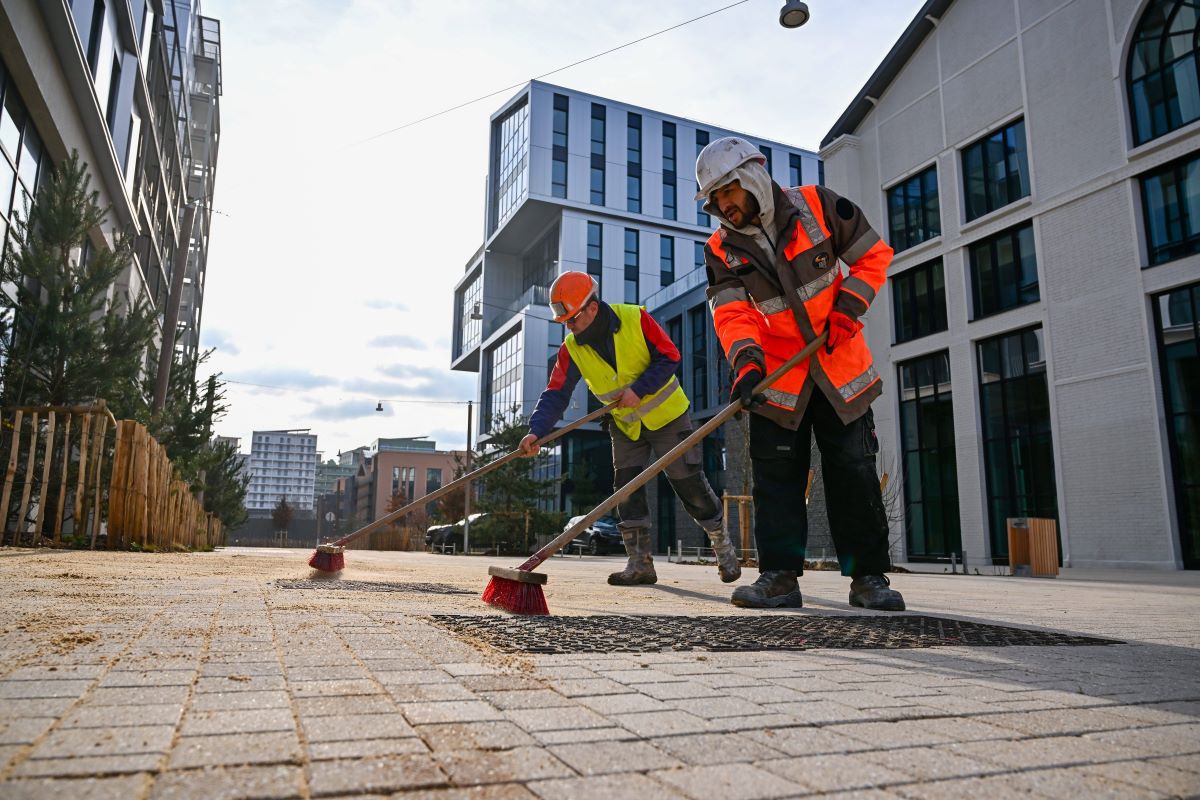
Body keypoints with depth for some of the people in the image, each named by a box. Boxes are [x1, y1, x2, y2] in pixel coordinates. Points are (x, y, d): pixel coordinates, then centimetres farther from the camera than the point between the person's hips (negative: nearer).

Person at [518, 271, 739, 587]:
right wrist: (537, 430, -30)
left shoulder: (635, 319, -20)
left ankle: (723, 546, 19)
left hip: (666, 415, -4)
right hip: (626, 425, 4)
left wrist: (639, 389, -28)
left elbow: (668, 357, -17)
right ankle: (640, 564, 7)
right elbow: (556, 393, -15)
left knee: (689, 483, -1)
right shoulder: (571, 349, -10)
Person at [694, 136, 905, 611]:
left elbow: (873, 256, -1)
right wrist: (745, 361, -33)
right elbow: (730, 313, -14)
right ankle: (780, 576, 7)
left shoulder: (818, 207, -8)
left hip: (840, 365, -1)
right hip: (775, 375, 2)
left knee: (855, 472, 1)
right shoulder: (721, 250, -4)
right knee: (776, 475, 0)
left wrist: (847, 307, -14)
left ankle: (868, 576, 10)